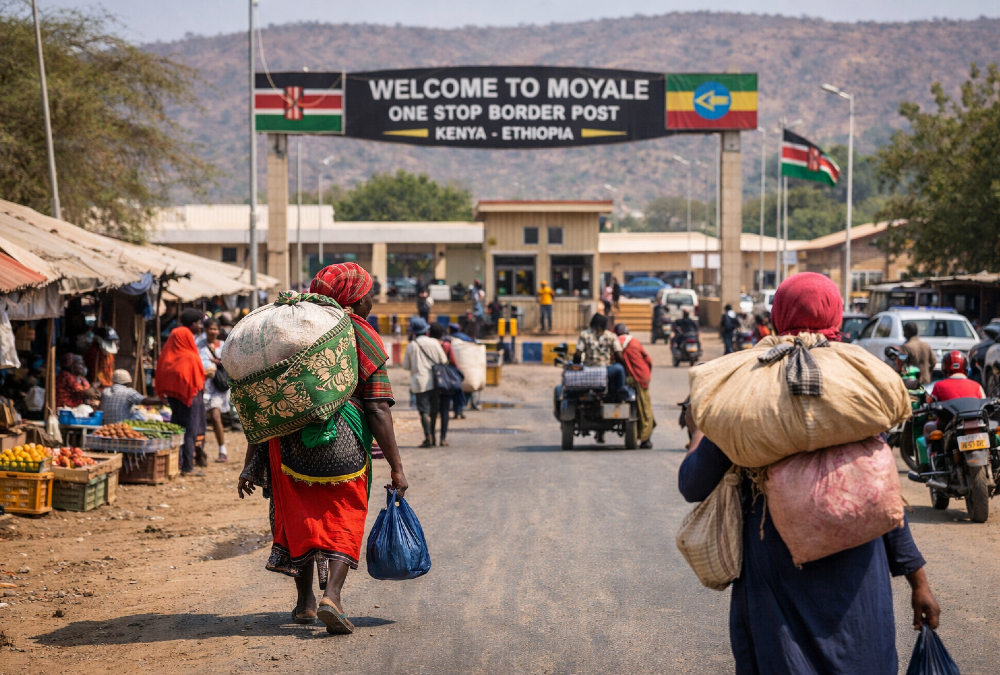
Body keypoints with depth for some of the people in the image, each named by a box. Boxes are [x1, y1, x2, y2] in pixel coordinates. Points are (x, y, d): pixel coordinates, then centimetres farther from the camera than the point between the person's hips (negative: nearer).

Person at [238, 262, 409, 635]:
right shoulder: (364, 340, 1)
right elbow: (378, 411, -7)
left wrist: (251, 461, 12)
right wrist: (396, 467, -5)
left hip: (287, 437, 3)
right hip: (343, 442, -3)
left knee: (298, 516, 18)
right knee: (343, 519, 7)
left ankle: (304, 600, 24)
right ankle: (331, 594, -14)